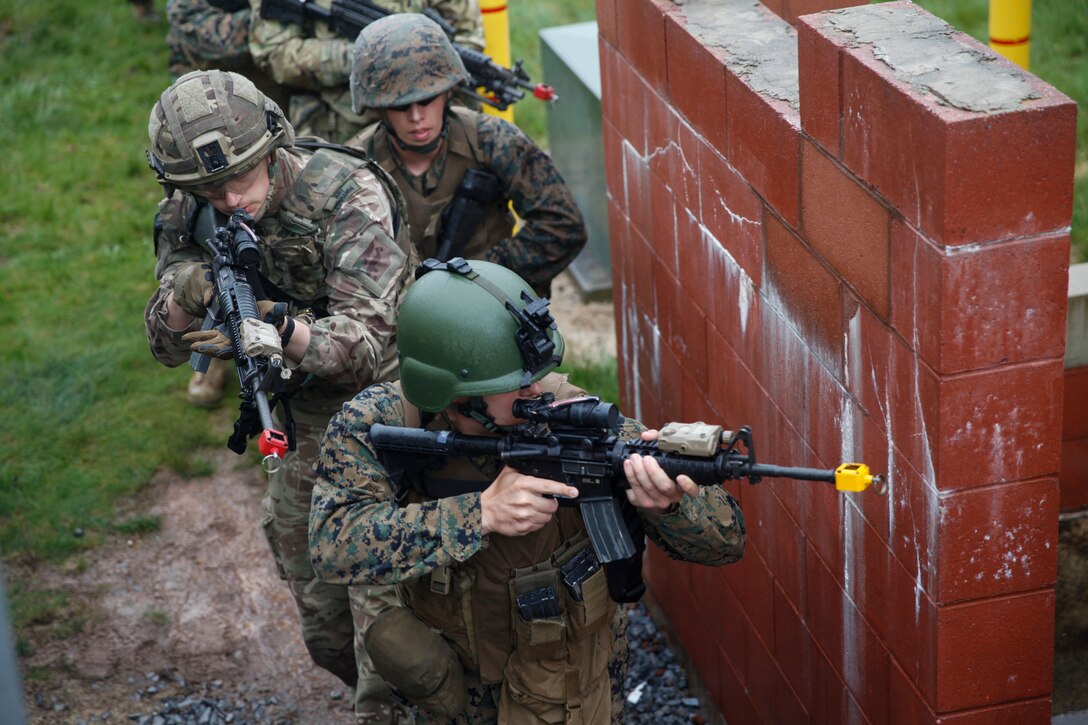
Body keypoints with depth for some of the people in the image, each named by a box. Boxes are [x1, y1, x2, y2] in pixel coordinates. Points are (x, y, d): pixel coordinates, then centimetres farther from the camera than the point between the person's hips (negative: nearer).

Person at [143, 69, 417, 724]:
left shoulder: (348, 194, -25)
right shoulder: (191, 216, -8)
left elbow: (365, 345, -32)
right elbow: (167, 347, -5)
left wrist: (285, 332, -52)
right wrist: (183, 297, -28)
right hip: (304, 416, 6)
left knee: (379, 595, -13)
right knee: (325, 631, 16)